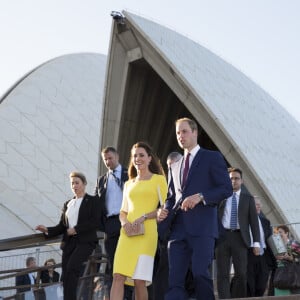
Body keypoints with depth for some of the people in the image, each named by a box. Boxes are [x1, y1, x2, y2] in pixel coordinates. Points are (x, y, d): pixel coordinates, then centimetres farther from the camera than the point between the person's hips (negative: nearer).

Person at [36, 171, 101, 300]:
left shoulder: (92, 200, 6)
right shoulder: (67, 204, 20)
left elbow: (95, 222, -7)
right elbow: (62, 226, 16)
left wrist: (76, 229, -12)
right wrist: (47, 230, -2)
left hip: (85, 241, -5)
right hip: (69, 242, 5)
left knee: (72, 267, -26)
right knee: (66, 276, -3)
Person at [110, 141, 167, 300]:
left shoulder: (159, 179, 7)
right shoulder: (129, 184, 22)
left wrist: (144, 217, -14)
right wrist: (125, 222, -2)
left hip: (147, 233, -4)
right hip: (127, 234, 4)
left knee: (139, 280, -7)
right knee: (118, 276, -9)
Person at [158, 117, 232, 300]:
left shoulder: (212, 157, 6)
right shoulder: (175, 166, 25)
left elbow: (227, 188, -3)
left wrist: (200, 196, -16)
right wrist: (165, 210, 7)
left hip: (202, 226, -5)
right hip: (178, 228, 5)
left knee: (200, 273, -15)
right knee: (174, 279, -4)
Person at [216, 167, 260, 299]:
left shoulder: (248, 198, 12)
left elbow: (254, 221, 7)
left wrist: (256, 242, -1)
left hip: (240, 237, 0)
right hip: (222, 236, 0)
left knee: (241, 273, -3)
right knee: (222, 274, -3)